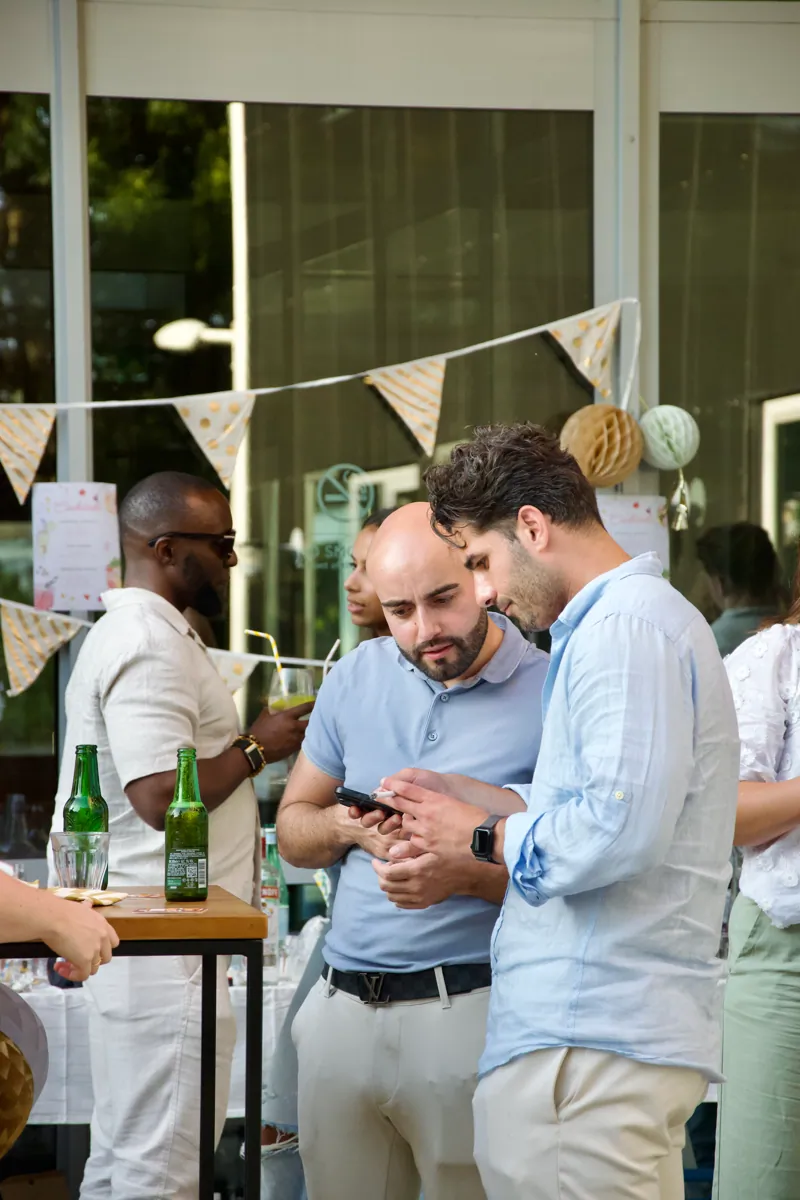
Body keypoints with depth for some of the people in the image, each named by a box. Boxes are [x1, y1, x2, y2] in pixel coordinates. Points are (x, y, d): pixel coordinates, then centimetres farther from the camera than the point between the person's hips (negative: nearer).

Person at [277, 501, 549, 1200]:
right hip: (342, 1005, 5)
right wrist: (348, 827, -5)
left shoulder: (548, 694, -7)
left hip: (469, 1008, -5)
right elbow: (293, 827, 17)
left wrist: (465, 875, -22)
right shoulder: (357, 678, 9)